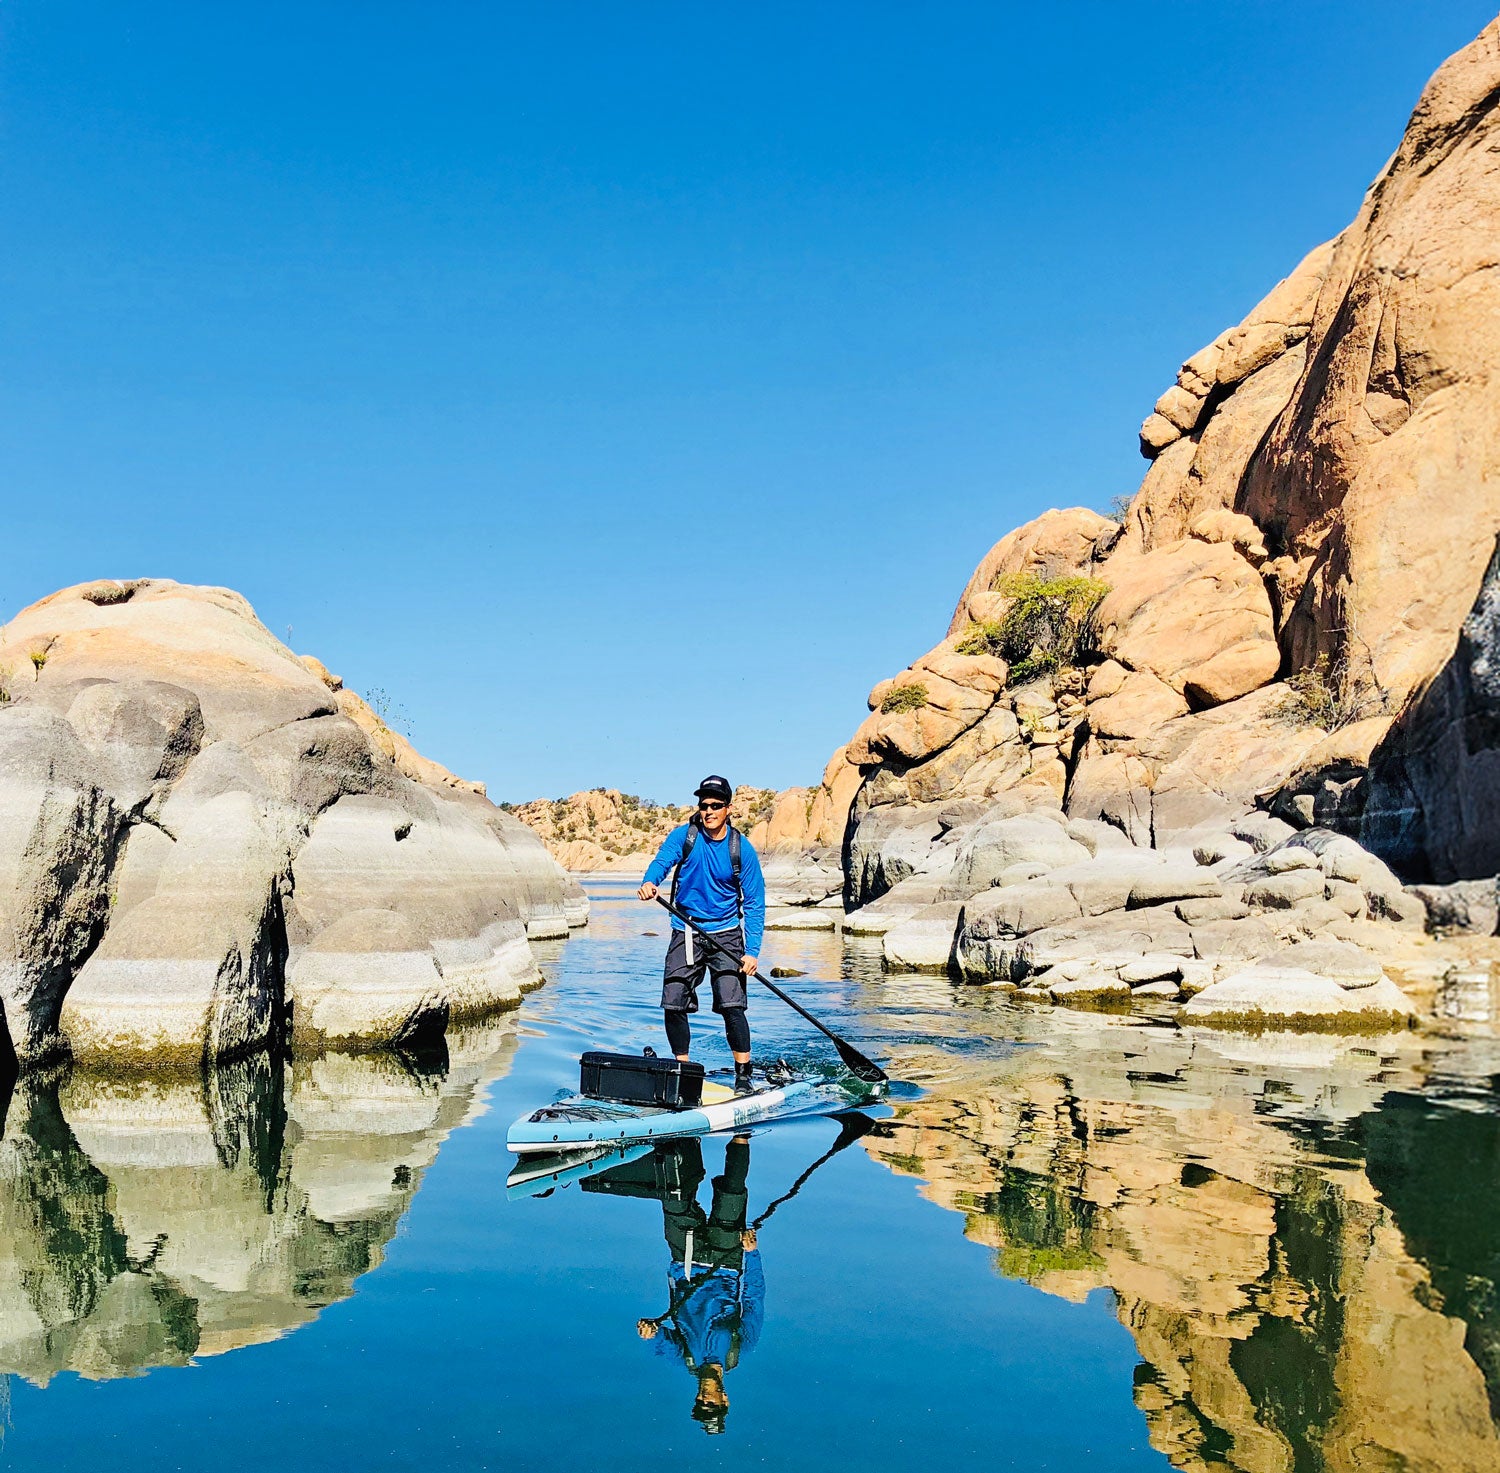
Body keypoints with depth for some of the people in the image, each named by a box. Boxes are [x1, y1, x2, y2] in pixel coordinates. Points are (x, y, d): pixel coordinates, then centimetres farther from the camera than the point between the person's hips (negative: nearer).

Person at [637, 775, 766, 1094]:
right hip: (685, 933, 2)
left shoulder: (742, 849, -6)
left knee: (732, 1005, -13)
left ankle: (744, 1076, 1)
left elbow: (754, 903, -4)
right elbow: (662, 860, -23)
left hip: (725, 933, -2)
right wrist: (649, 882, -47)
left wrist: (752, 951, -13)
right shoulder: (684, 835, -4)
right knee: (673, 1005, -1)